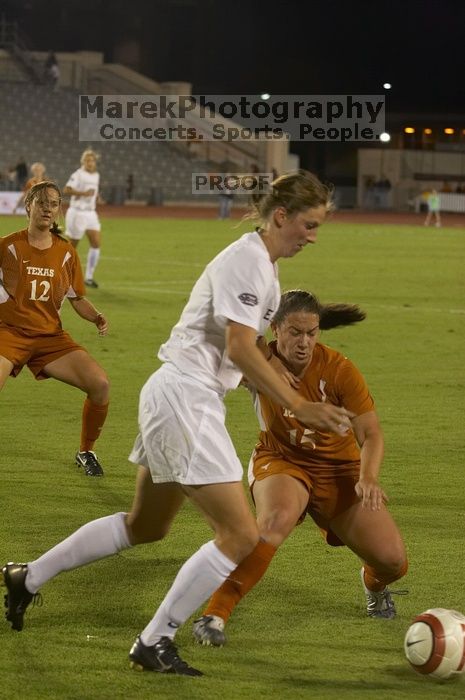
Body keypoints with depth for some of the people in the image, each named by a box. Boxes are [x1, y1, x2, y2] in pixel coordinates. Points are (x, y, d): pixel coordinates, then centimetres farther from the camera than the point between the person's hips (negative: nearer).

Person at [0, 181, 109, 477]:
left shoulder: (66, 253, 7)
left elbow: (78, 299, 14)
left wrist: (97, 317, -3)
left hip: (51, 336, 4)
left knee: (100, 383, -13)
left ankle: (86, 452, 11)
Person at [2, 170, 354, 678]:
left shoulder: (261, 265, 15)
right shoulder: (247, 261, -16)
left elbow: (255, 349, 20)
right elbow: (241, 350, -25)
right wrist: (300, 407, -25)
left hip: (176, 397, 11)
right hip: (185, 397, -11)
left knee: (146, 526, 24)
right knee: (240, 537, -11)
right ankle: (153, 644, -5)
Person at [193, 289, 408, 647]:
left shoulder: (339, 369, -19)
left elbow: (370, 434, -17)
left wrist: (368, 478, -35)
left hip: (338, 467, 2)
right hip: (281, 460, -2)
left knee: (393, 561, -8)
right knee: (276, 520, -38)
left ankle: (374, 584, 33)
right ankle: (214, 615, -35)